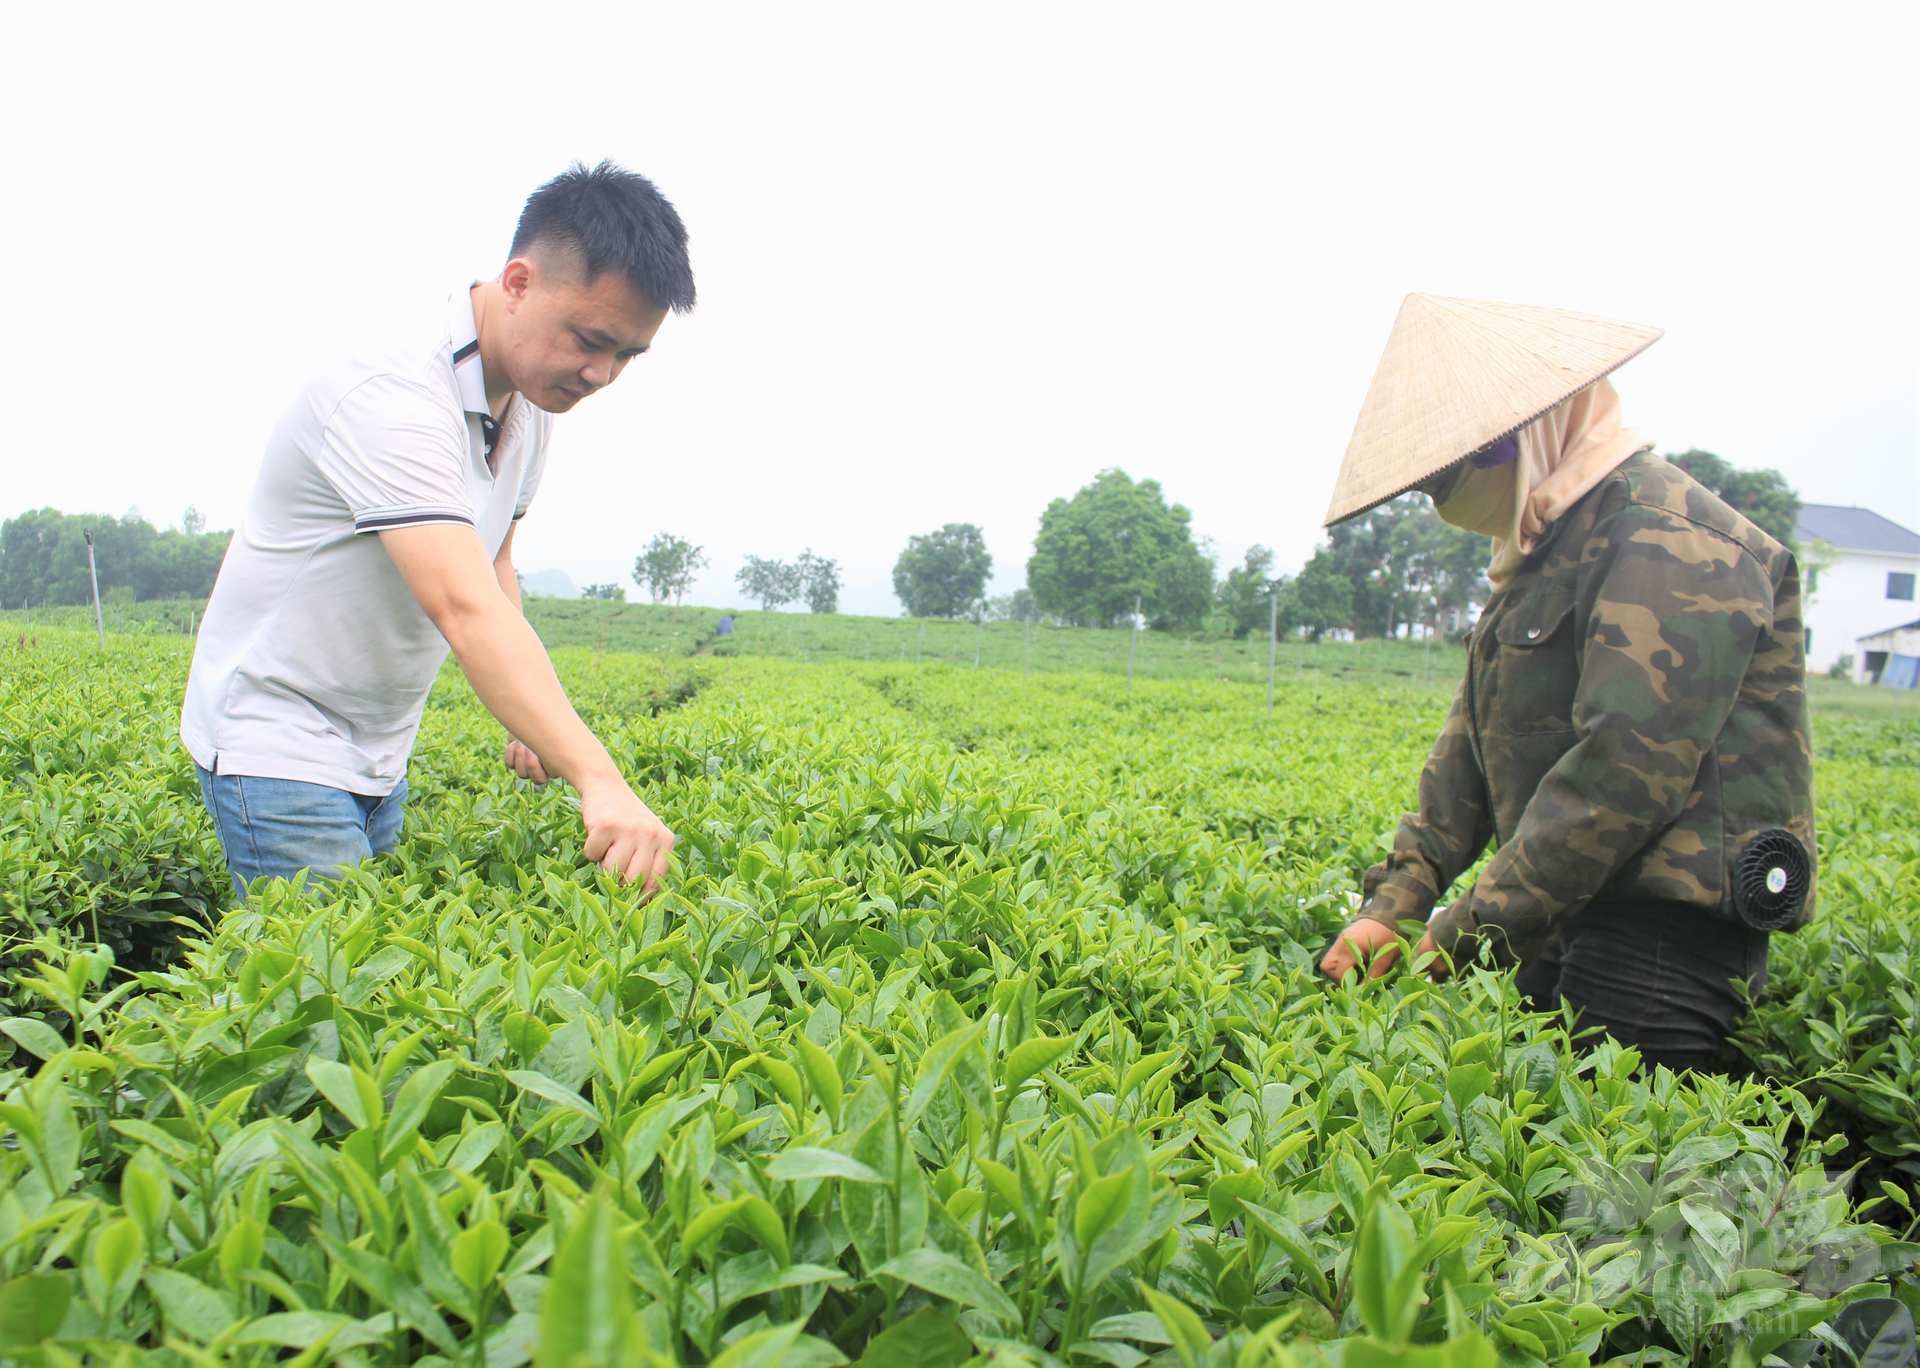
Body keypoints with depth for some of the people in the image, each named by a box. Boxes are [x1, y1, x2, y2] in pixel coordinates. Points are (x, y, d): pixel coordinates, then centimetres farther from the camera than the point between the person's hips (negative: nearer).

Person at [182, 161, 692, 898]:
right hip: (278, 743, -8)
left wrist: (530, 715, 0)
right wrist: (600, 782, -50)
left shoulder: (533, 399, 0)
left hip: (381, 751, 8)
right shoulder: (392, 396, -29)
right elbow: (465, 608, -41)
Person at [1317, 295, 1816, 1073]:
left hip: (1662, 937, -8)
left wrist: (1462, 936, -19)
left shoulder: (1669, 543, -13)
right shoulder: (1545, 556, 19)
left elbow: (1627, 772, -23)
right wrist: (1393, 900, 3)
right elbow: (1471, 751, 15)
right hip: (1569, 926, 8)